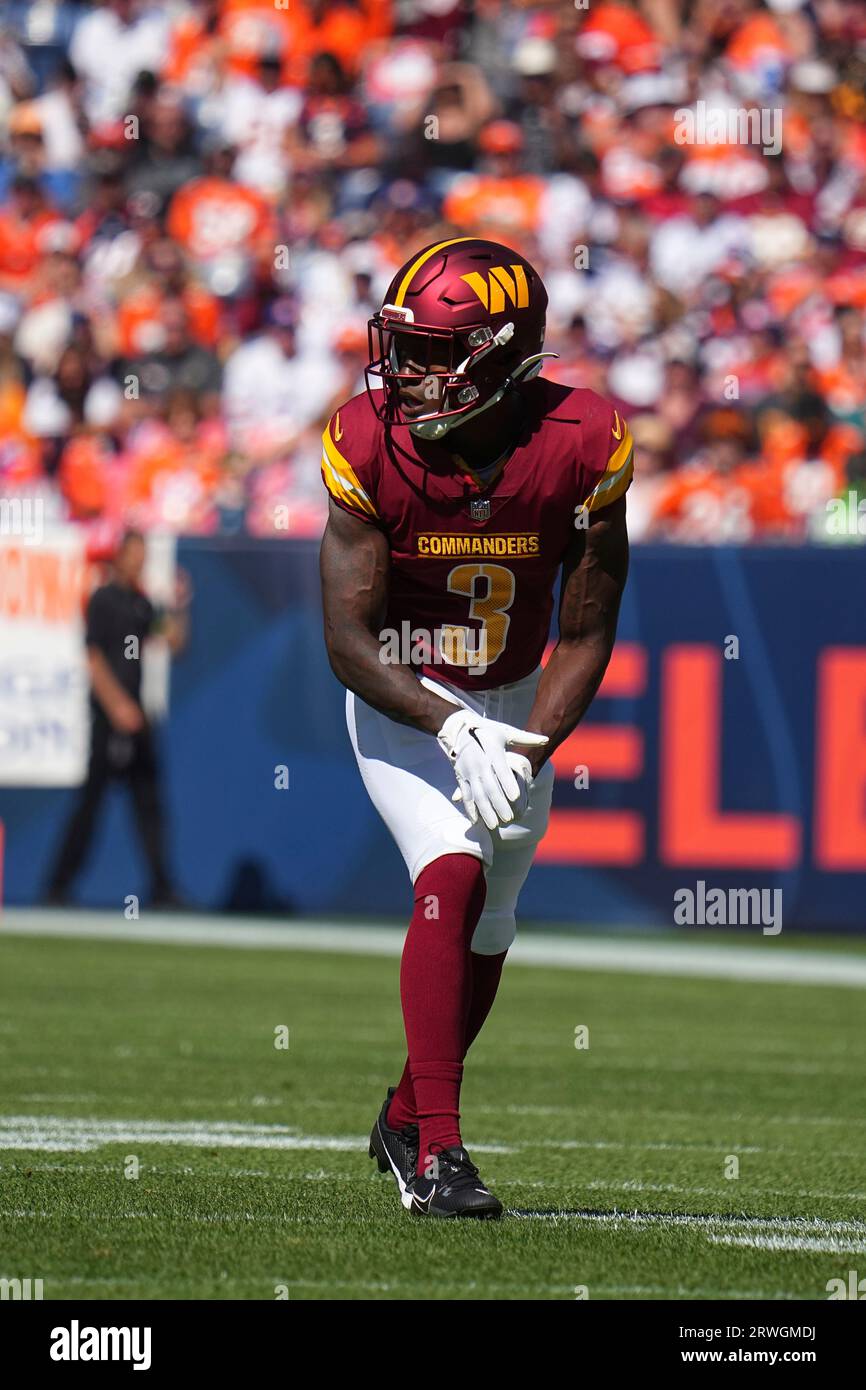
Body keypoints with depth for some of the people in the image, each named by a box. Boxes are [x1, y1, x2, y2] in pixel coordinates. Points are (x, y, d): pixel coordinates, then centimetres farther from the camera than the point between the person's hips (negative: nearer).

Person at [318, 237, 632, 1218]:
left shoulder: (582, 448, -21)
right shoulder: (370, 447, -23)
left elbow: (585, 636, -11)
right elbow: (348, 641, -20)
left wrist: (526, 752, -23)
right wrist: (454, 731, -32)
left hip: (514, 698, 3)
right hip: (400, 698, -3)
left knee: (485, 933, 12)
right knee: (453, 874, -24)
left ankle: (405, 1118, 37)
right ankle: (437, 1151, -24)